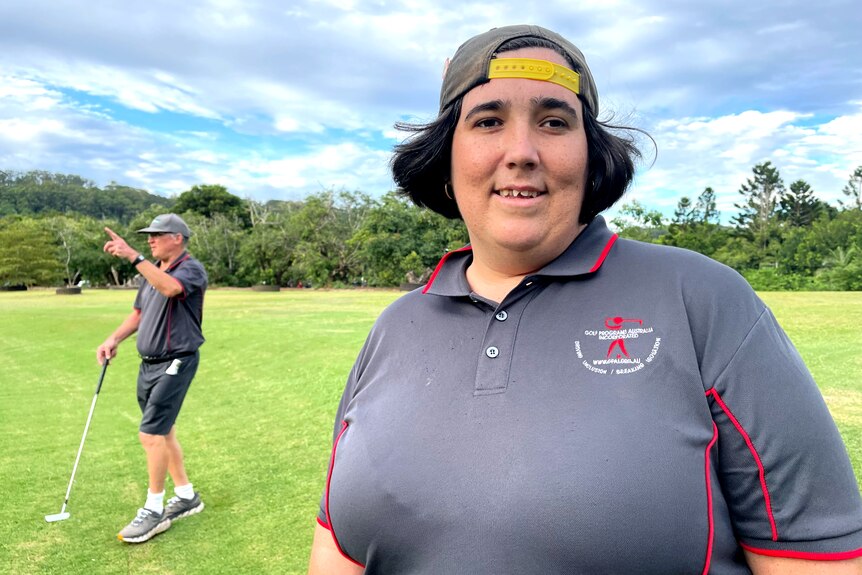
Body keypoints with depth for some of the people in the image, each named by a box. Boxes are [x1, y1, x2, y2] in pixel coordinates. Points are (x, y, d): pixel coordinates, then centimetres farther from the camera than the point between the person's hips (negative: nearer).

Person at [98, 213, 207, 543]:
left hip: (175, 364, -9)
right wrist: (114, 339, 6)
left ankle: (154, 511, 7)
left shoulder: (191, 269, -13)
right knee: (164, 433, 15)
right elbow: (139, 312, 20)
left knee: (151, 435, -9)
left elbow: (169, 288, -36)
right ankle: (186, 496, 29)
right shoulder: (152, 270, 12)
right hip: (148, 364, 9)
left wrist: (133, 257, -38)